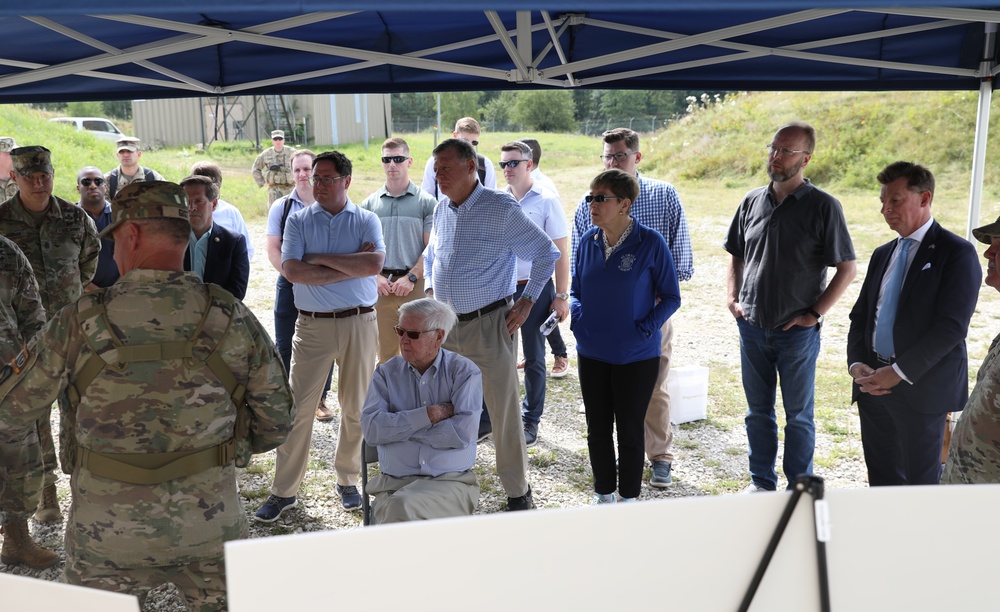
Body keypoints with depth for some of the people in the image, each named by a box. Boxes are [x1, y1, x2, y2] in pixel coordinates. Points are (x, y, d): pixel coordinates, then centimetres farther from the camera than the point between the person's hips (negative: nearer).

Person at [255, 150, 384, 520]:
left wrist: (321, 258, -11)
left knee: (356, 407, 9)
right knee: (298, 407, -1)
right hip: (312, 324, 0)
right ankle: (284, 491, 10)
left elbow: (374, 264, -16)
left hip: (359, 323, 0)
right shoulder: (299, 220, 4)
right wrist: (351, 266, -12)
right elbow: (291, 271, -11)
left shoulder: (366, 220, 3)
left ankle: (347, 480, 27)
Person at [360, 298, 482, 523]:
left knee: (403, 506, -33)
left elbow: (463, 432, -12)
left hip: (451, 481, -2)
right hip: (393, 483, 2)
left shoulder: (464, 371, 3)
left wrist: (401, 429, -5)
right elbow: (371, 429, -4)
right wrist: (429, 415, -10)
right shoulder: (386, 373, 10)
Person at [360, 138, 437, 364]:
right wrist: (375, 277, -5)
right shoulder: (369, 204, 11)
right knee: (385, 354, 8)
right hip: (380, 288, 3)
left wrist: (411, 278, -12)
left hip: (415, 286, -2)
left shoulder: (426, 202, 3)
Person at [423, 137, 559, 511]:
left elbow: (547, 254, -4)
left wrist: (527, 301, -7)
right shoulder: (441, 210, 9)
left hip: (488, 325, -6)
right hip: (445, 325, 6)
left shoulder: (501, 209, -10)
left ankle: (518, 491, 15)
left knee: (504, 412, 1)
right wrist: (430, 290, 15)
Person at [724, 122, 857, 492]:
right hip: (752, 327, 4)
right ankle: (761, 481, 29)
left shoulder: (823, 206, -9)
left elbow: (847, 269, -7)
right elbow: (736, 256, 17)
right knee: (758, 411, 14)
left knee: (798, 415, 9)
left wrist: (814, 314, -11)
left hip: (797, 332, -4)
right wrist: (733, 298, 4)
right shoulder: (752, 201, 5)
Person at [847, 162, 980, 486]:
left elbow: (952, 326, -16)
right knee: (881, 477, 13)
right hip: (873, 384, 6)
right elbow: (860, 315, 14)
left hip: (922, 387, -6)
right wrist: (856, 364, -4)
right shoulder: (882, 254, 15)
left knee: (921, 482, 4)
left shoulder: (957, 252, -7)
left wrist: (898, 372, -18)